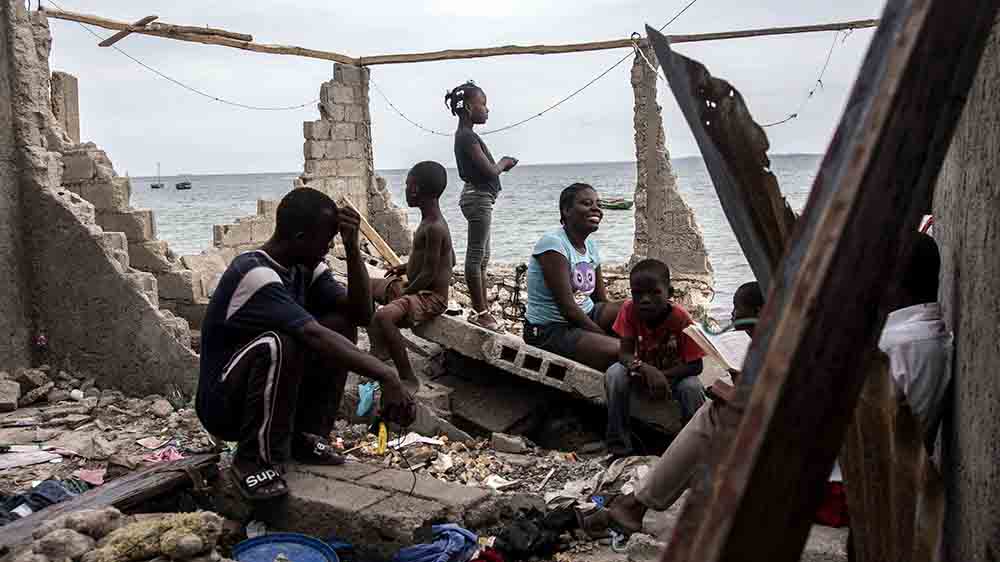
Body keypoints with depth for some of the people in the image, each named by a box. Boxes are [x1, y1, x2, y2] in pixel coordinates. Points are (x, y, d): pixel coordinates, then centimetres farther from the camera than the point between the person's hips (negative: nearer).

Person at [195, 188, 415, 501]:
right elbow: (314, 337, -38)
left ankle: (305, 436, 1)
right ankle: (253, 459, -17)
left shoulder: (307, 268, 0)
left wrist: (352, 248, -18)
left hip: (272, 390, 8)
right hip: (224, 405, -8)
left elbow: (361, 314, -8)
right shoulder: (255, 274, -27)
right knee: (280, 343, -35)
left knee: (341, 324, -6)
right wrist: (387, 377, -42)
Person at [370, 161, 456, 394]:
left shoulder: (433, 228, -22)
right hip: (421, 291, 11)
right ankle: (379, 353, 24)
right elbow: (449, 260, 18)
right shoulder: (434, 221, 8)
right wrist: (408, 267, 17)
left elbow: (429, 274, -24)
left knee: (383, 317, -32)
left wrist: (403, 294, -13)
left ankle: (408, 379, -24)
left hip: (431, 297, -11)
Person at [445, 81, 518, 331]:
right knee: (476, 256, -6)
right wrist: (504, 163, -1)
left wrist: (501, 164, 6)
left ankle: (482, 309, 21)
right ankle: (480, 312, -1)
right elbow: (489, 170, -20)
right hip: (479, 198, -11)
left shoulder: (465, 135, 15)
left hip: (478, 197, 11)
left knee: (481, 257, 14)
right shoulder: (467, 136, -16)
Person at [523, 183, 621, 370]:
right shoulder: (553, 244, -18)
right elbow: (567, 307, -21)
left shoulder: (591, 246, 8)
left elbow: (602, 301, 9)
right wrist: (605, 336, -17)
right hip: (549, 330, -8)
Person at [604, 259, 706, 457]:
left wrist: (662, 375, -35)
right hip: (643, 372, 2)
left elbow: (695, 366, -22)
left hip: (674, 374, -2)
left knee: (692, 387, -33)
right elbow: (624, 353, -22)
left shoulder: (681, 318, -27)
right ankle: (619, 446, -16)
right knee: (614, 373, -28)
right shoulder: (629, 310, -22)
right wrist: (646, 369, -42)